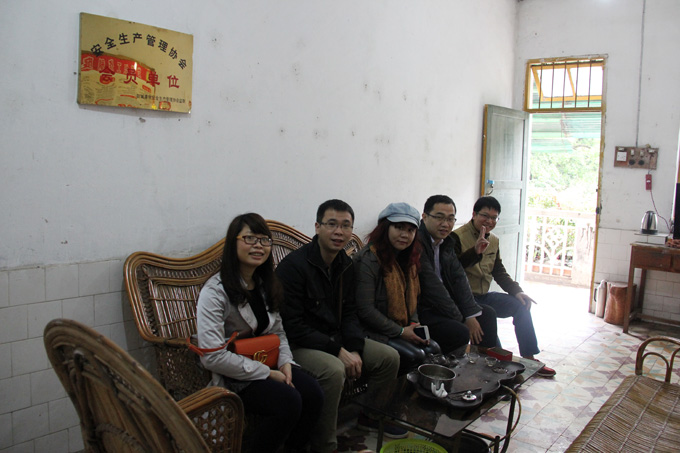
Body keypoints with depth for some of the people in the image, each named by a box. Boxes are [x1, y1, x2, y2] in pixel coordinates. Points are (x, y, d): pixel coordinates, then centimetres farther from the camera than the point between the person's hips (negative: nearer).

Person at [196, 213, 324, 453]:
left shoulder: (265, 285, 10)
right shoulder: (215, 291, -15)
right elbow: (213, 357, -21)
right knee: (288, 401, -28)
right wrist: (267, 373, -18)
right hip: (232, 377, -6)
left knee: (313, 393, -18)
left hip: (266, 363, 7)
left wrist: (285, 362, -6)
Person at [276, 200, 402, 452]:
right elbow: (293, 326, -21)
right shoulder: (293, 266, -19)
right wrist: (338, 351, -22)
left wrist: (355, 349, -7)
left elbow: (349, 313, 11)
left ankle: (370, 416, 26)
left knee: (389, 357, 2)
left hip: (335, 340, 8)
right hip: (298, 345, -8)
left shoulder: (345, 265, 5)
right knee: (334, 370, -35)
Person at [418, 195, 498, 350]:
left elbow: (459, 277, 6)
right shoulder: (416, 241, -19)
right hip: (421, 309, -9)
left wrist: (471, 315, -5)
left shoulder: (447, 241, 10)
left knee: (487, 313, 8)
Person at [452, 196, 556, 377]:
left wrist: (517, 290, 3)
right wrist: (475, 251, -37)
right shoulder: (458, 237, -13)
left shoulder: (493, 240, 13)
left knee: (521, 305, -1)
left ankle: (529, 359, 8)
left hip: (484, 296, 8)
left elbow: (499, 272, 17)